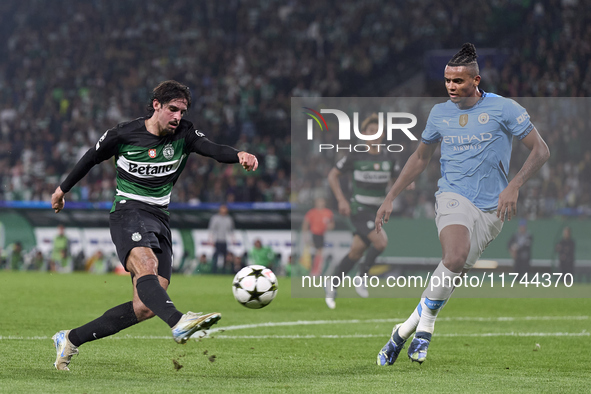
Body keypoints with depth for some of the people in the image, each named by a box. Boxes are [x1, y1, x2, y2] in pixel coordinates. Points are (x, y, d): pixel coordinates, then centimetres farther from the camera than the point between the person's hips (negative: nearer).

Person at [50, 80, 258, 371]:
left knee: (145, 308, -4)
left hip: (160, 219, 5)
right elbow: (92, 158, 13)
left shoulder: (184, 134, 2)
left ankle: (71, 340, 8)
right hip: (128, 213, -5)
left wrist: (239, 156, -38)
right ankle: (179, 323, -62)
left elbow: (212, 149, -16)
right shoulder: (124, 134, -4)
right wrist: (63, 189, 23)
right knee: (147, 266, -35)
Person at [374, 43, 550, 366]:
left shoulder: (503, 109, -2)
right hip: (453, 196, 0)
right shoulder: (440, 113, 10)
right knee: (455, 257, -29)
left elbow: (540, 151, -2)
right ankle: (426, 321, -13)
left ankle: (407, 328, 11)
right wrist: (390, 198, 20)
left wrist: (513, 187, -15)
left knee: (454, 273, -6)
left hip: (491, 209, 0)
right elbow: (420, 158, 23)